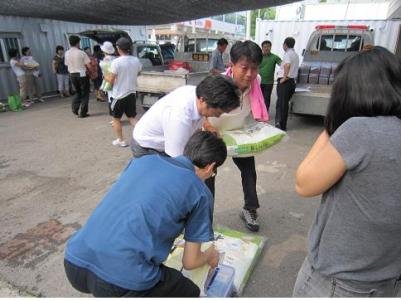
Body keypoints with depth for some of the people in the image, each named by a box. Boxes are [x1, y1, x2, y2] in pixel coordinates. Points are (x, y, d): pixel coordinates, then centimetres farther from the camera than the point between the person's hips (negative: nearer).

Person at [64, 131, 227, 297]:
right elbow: (189, 262, 9)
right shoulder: (200, 193, 2)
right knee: (191, 293, 21)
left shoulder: (143, 160, 15)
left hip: (74, 262, 6)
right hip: (122, 280, -6)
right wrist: (210, 256, 33)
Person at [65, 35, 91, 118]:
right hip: (82, 74, -5)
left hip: (72, 75, 5)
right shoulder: (81, 53, -13)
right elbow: (88, 65, -13)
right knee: (84, 93, 6)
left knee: (78, 92, 22)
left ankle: (75, 108, 5)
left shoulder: (67, 53, 3)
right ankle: (83, 113, 6)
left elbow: (67, 64, 7)